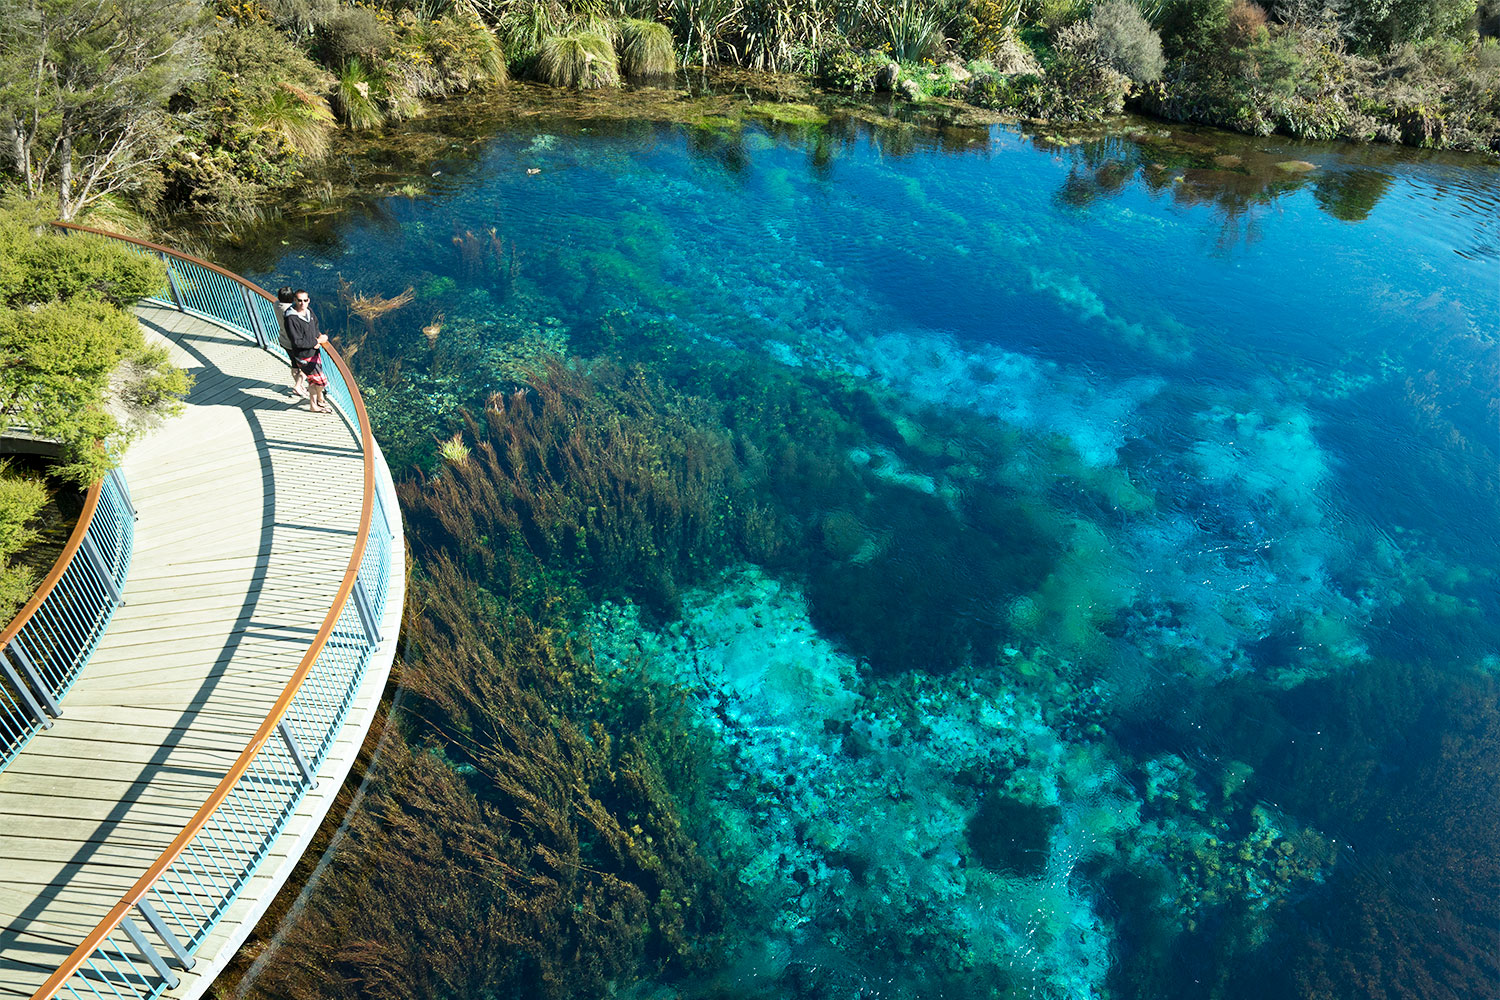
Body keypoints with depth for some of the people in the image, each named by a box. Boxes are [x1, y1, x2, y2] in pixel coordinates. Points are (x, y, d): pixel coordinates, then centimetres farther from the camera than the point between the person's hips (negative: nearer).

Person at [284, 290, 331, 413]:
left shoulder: (309, 310, -3)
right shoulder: (292, 319, -27)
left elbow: (315, 324, 17)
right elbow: (297, 342, -26)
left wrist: (317, 336, -2)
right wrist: (317, 341, -20)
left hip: (314, 351, 8)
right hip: (304, 357, -7)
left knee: (313, 380, 21)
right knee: (321, 381, 3)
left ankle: (313, 405, 39)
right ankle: (320, 399, 33)